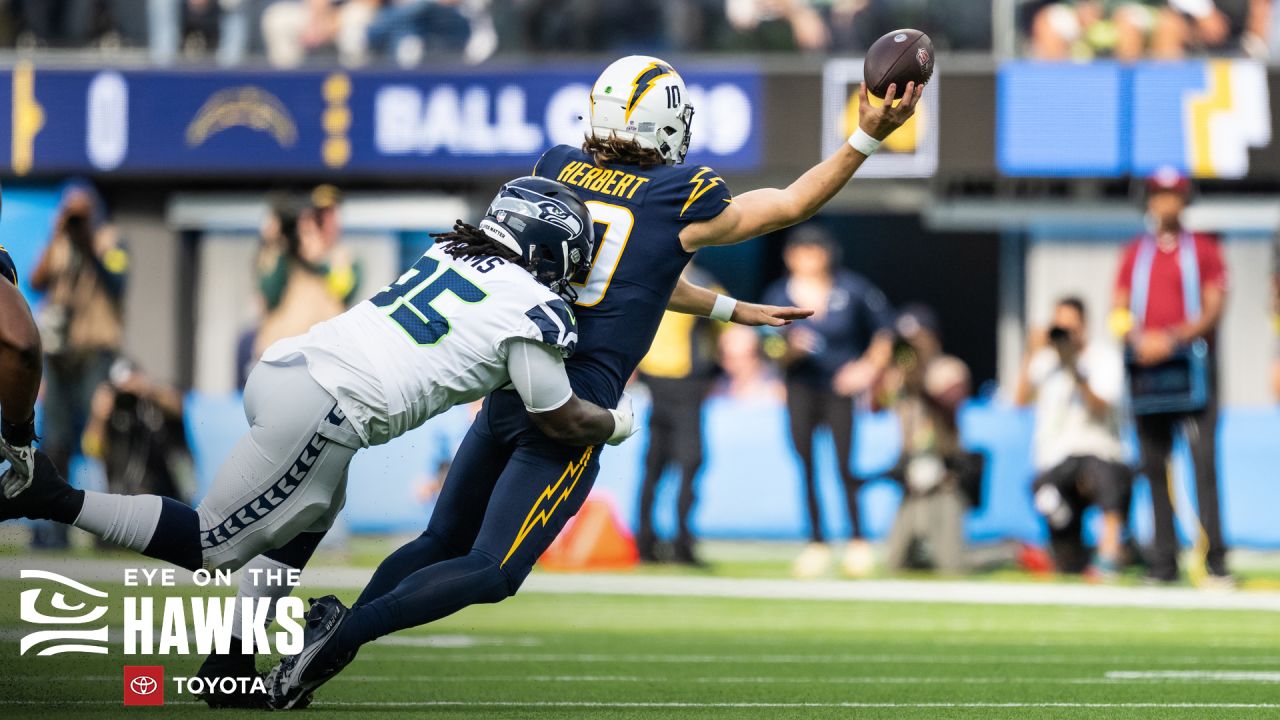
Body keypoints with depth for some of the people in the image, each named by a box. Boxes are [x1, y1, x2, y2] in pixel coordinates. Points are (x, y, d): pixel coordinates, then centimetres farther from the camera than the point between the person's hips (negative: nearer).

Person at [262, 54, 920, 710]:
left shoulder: (557, 168, 12)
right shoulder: (679, 199, -4)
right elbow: (791, 206, 11)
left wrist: (733, 310, 30)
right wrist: (867, 138, 13)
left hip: (509, 385, 5)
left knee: (442, 543, 16)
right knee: (489, 574, -4)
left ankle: (328, 636, 0)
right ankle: (345, 633, -19)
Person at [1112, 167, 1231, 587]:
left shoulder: (1203, 249, 6)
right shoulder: (1135, 253, 16)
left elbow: (1213, 310, -3)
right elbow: (1119, 312, 13)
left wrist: (1171, 338, -15)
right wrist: (1137, 339, -8)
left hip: (1191, 361, -3)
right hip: (1144, 367, 4)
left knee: (1204, 461, -12)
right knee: (1154, 466, 1)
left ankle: (1215, 562, -14)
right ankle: (1164, 563, 4)